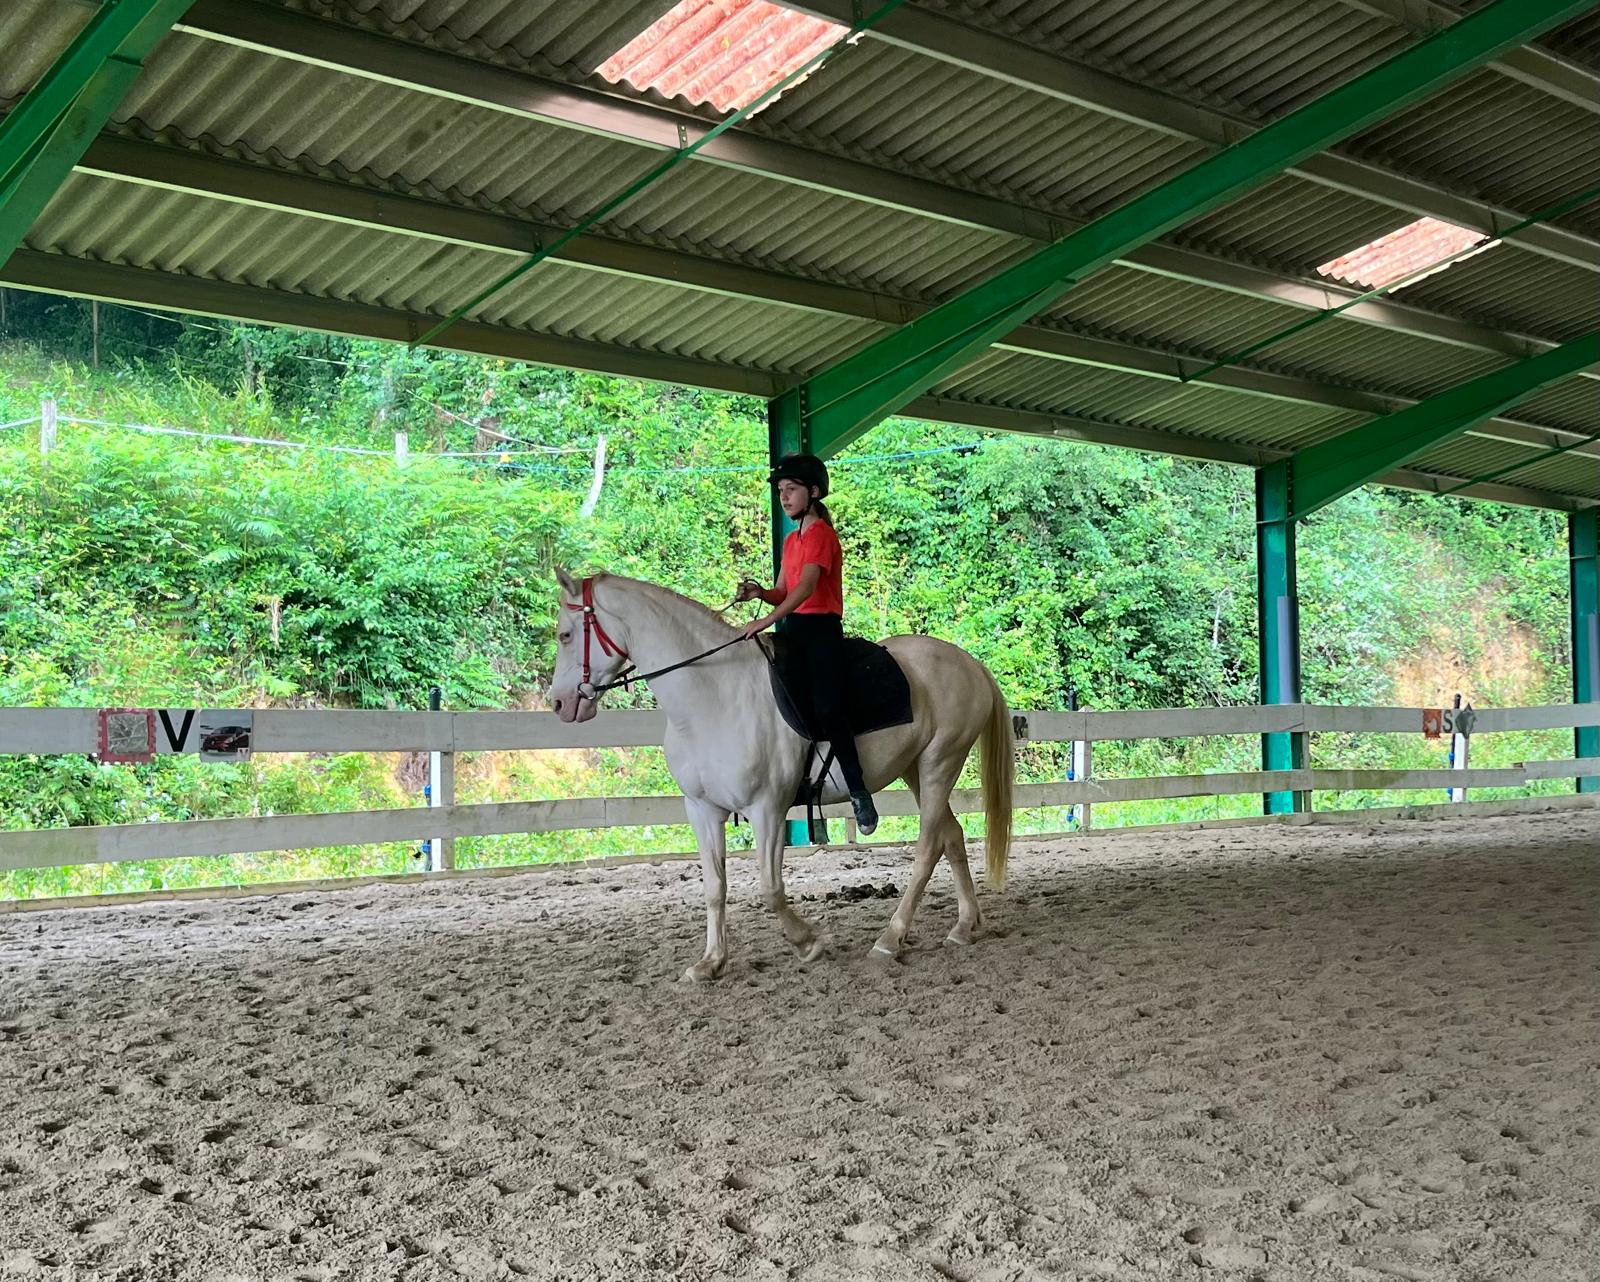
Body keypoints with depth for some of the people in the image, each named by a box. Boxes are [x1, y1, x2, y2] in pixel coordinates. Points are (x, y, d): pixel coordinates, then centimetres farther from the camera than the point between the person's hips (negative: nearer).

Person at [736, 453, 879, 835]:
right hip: (794, 630, 9)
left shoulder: (821, 534, -9)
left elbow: (807, 587, -24)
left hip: (821, 628, -9)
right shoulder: (791, 540, 19)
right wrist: (760, 593, -5)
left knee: (826, 708, -21)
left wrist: (767, 620, -33)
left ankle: (858, 792, -13)